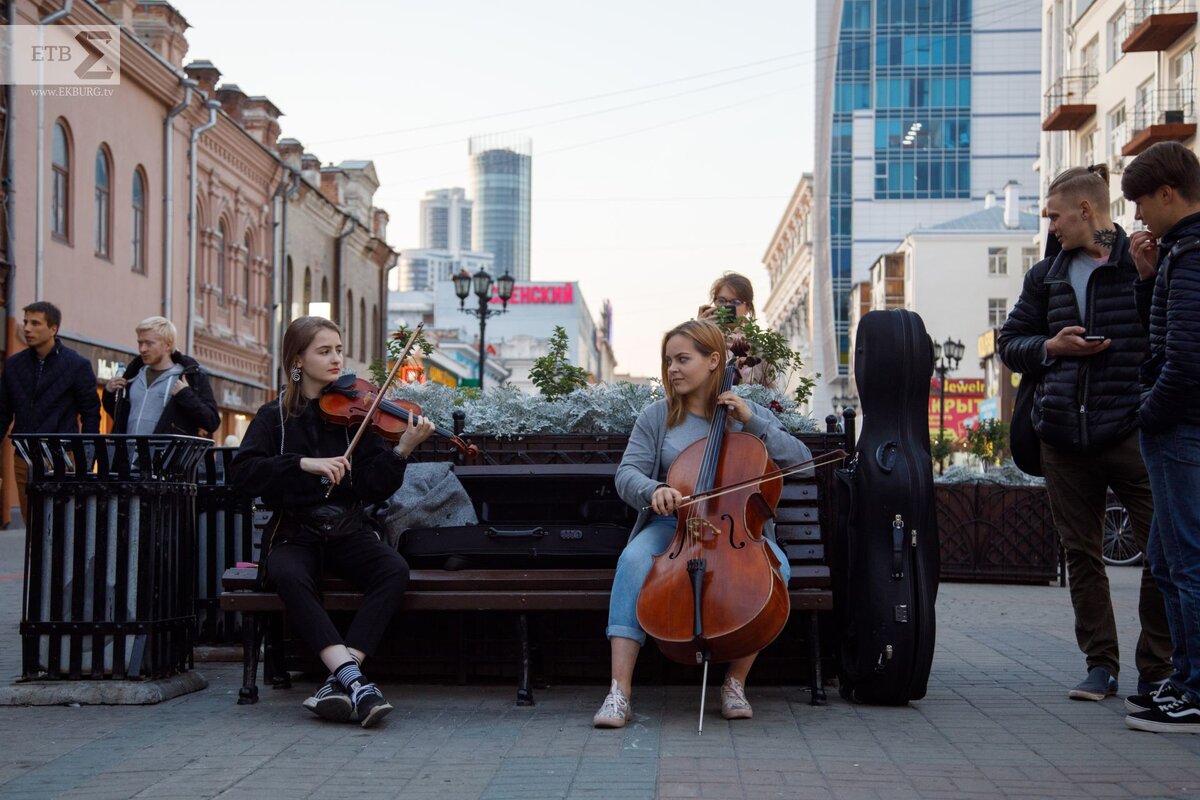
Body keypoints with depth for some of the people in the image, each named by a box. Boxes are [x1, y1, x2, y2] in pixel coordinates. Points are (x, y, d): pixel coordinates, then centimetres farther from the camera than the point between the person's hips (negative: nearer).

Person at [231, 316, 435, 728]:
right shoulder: (274, 416, 6)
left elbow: (375, 487, -3)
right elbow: (243, 471, -11)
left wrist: (401, 450, -21)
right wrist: (304, 463, -22)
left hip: (347, 531, 1)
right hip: (293, 534, -1)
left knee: (394, 569, -28)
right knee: (289, 575, -35)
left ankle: (338, 680, -33)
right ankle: (354, 679, -41)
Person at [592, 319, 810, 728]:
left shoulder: (751, 415, 10)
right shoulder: (656, 417, 8)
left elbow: (801, 458, 0)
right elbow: (627, 474, -2)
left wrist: (753, 422, -10)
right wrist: (653, 489, -25)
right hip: (671, 525, 0)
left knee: (775, 565, -32)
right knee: (634, 559, -34)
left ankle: (735, 682, -18)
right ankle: (620, 691, -37)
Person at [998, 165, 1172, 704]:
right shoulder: (1046, 276, 14)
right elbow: (1009, 344, 18)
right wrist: (1052, 346, 1)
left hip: (1131, 431, -5)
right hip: (1064, 434, 5)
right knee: (1082, 553, 8)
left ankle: (1156, 670, 7)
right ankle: (1100, 665, 17)